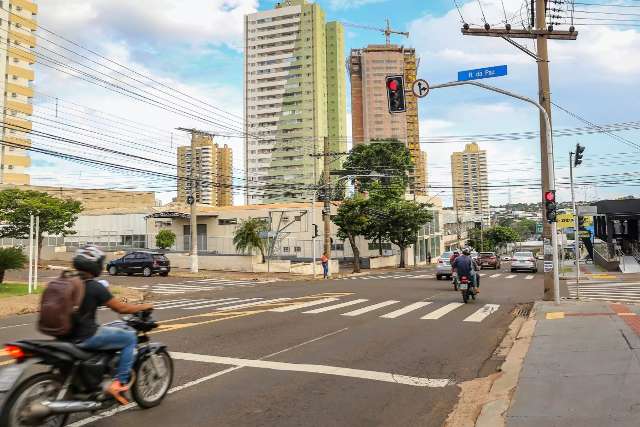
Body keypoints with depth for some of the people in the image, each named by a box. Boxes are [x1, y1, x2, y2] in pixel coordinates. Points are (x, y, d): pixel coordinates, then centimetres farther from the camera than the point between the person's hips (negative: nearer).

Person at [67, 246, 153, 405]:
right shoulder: (95, 287, -16)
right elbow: (121, 308, -11)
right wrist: (144, 306, 4)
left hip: (66, 334, 8)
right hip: (86, 336, -8)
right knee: (130, 338, 2)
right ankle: (119, 382, -2)